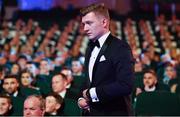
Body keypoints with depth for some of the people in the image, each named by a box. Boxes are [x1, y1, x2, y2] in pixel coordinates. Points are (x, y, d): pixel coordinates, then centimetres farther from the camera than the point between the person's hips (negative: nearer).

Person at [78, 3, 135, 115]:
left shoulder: (120, 47, -13)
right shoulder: (91, 49, 16)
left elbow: (126, 85, -23)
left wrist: (92, 93, -17)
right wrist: (82, 98, 3)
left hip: (114, 112, -8)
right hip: (92, 112, 8)